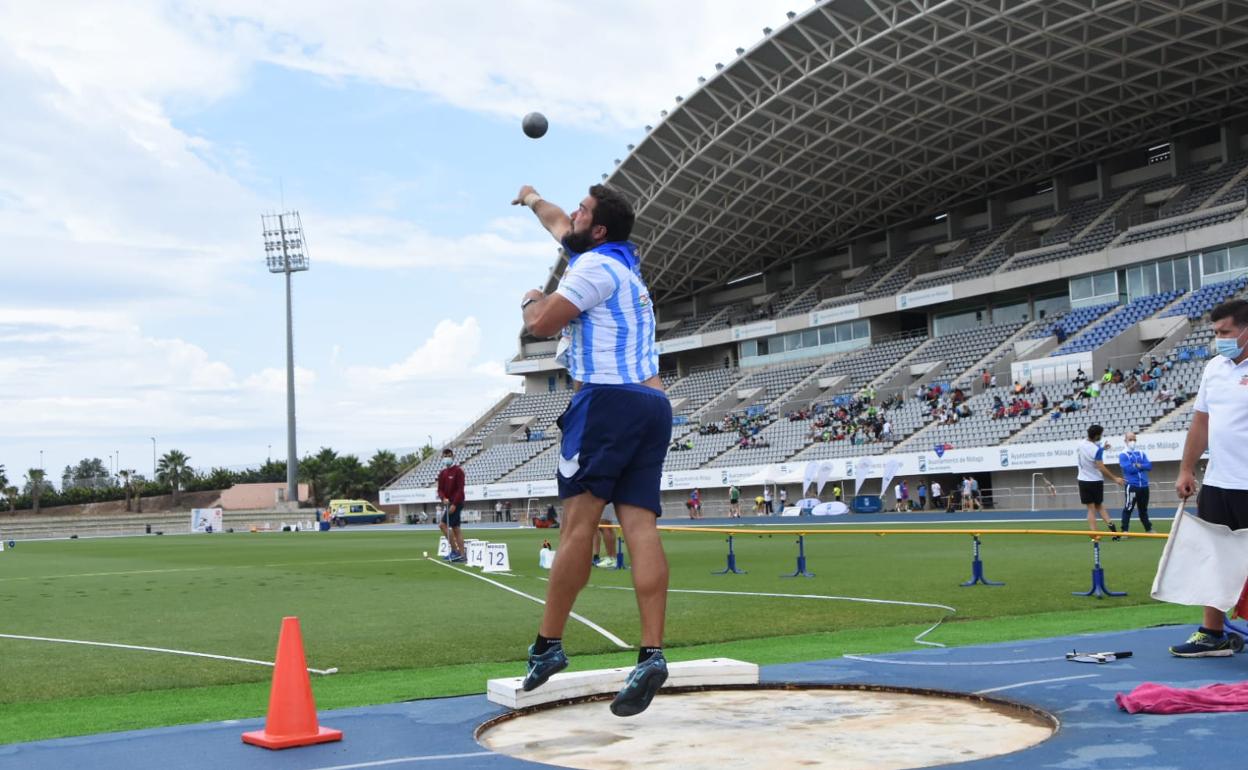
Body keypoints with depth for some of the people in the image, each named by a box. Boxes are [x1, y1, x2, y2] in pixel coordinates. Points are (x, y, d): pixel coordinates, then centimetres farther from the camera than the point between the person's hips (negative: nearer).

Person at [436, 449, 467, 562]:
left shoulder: (458, 471, -9)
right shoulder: (442, 473, 13)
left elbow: (460, 489, -14)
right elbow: (440, 489, 10)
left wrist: (454, 504, -19)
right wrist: (443, 498, -11)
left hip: (456, 503, -8)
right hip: (449, 503, 8)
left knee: (443, 524, -14)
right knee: (455, 528, 7)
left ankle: (455, 550, -9)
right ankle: (462, 554, 10)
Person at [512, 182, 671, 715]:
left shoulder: (595, 266, -4)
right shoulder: (622, 260, 22)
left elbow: (541, 324, -6)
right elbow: (560, 227, 41)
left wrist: (531, 301, 16)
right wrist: (533, 200, 57)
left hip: (608, 402, -8)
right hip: (653, 406, 8)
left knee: (579, 523, -7)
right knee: (640, 526, -3)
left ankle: (548, 645, -4)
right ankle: (651, 655, -10)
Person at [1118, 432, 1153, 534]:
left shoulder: (1141, 453, 15)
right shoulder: (1123, 455, -3)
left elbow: (1149, 466, 2)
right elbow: (1129, 469, -16)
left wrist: (1138, 465, -12)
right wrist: (1142, 466, -4)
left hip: (1144, 485, 6)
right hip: (1132, 485, -5)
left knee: (1143, 509, 17)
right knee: (1128, 508, -9)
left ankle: (1148, 529, 26)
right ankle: (1124, 530, -6)